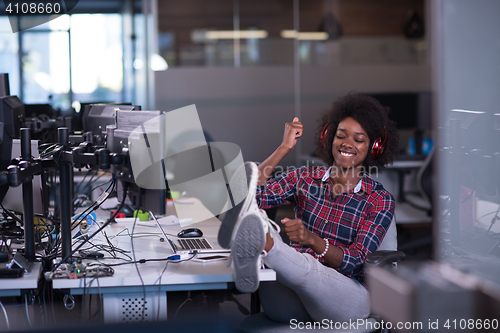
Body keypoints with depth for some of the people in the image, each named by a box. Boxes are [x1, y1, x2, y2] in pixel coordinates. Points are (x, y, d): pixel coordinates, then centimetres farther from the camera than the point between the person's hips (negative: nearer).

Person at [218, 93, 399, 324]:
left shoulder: (380, 201, 7)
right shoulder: (305, 178, 15)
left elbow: (355, 261, -6)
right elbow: (255, 196, -3)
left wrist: (311, 239, -24)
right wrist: (285, 148, -4)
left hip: (345, 296, -3)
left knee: (305, 266, -40)